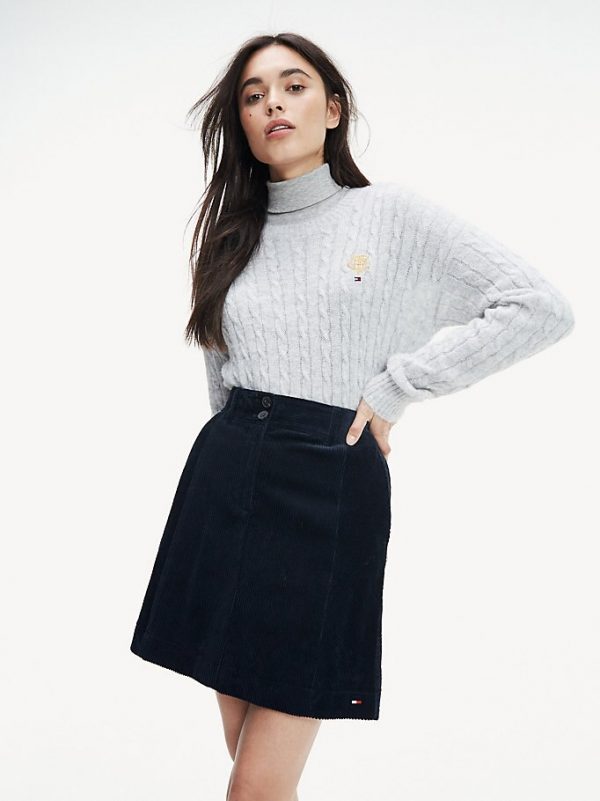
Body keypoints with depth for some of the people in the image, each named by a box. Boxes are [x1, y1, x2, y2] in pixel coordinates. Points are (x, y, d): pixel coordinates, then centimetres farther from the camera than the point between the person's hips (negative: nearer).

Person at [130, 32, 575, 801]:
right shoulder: (232, 234, 13)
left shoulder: (394, 213, -1)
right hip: (222, 481, 5)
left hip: (328, 495, -4)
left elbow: (541, 308, -8)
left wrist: (393, 389, -8)